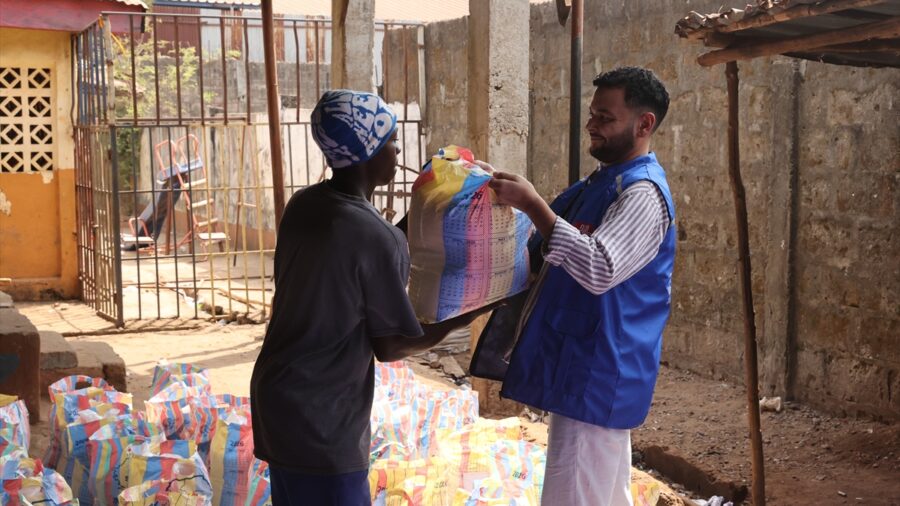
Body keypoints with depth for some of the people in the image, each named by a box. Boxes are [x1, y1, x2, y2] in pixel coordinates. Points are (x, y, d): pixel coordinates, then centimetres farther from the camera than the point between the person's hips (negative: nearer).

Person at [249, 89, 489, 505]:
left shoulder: (302, 205, 1)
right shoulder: (376, 237, -21)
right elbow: (391, 346, -12)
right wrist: (461, 317, 2)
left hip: (278, 396, 8)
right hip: (319, 417, -8)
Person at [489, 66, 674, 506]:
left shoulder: (643, 192, -17)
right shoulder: (600, 181, 15)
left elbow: (599, 270, -30)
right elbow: (544, 246, 23)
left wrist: (532, 204, -28)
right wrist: (512, 194, 6)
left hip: (597, 376, -10)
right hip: (585, 369, 10)